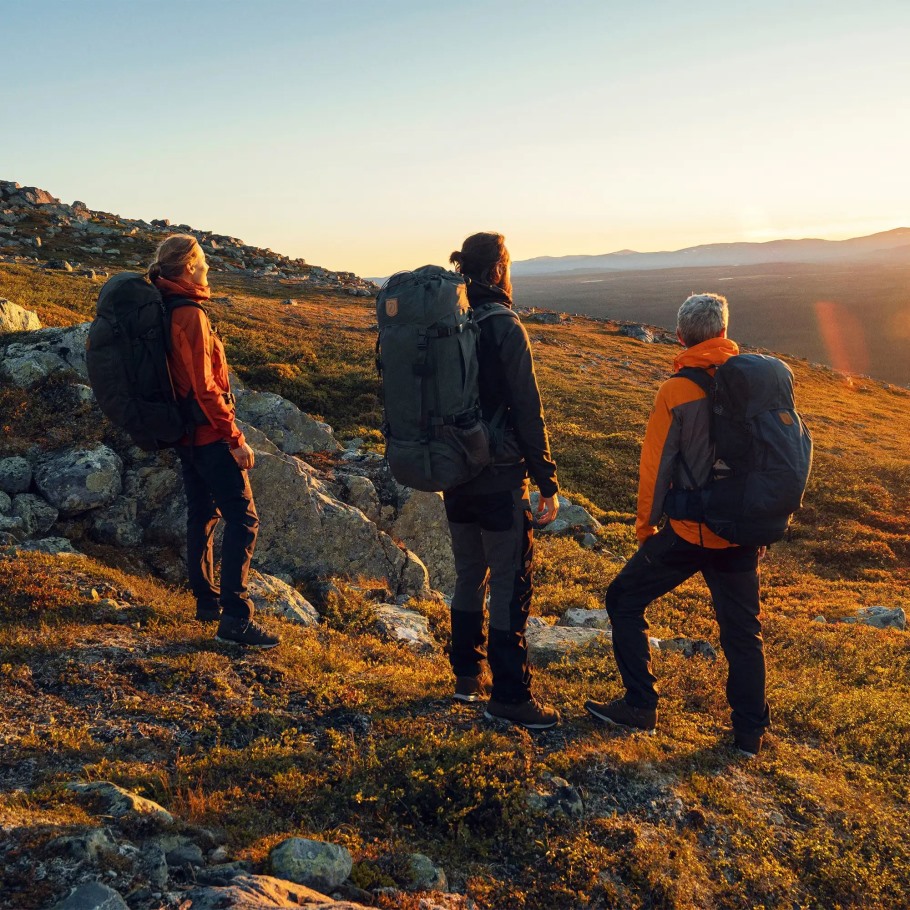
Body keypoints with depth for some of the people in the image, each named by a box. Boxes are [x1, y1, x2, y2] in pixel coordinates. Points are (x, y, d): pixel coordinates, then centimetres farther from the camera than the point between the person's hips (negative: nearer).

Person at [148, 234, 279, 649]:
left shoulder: (164, 311, 9)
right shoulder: (190, 315, -19)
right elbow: (204, 386, -22)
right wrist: (235, 438, -18)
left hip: (186, 435, 10)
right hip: (209, 433, -10)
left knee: (202, 515, 17)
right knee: (243, 518, -9)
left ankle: (207, 601, 27)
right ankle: (234, 618, -11)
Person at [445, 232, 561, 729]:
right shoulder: (504, 328, -14)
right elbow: (528, 411, -14)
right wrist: (547, 483, -9)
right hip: (500, 478, -7)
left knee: (469, 575, 19)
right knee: (510, 584, 1)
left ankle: (467, 675, 29)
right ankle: (509, 695, 6)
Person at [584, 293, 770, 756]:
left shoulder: (676, 391, -11)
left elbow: (656, 463, -8)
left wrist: (646, 522, 6)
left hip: (690, 531, -4)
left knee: (625, 600, 13)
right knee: (742, 628, 16)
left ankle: (640, 705, 15)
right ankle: (750, 730, 21)